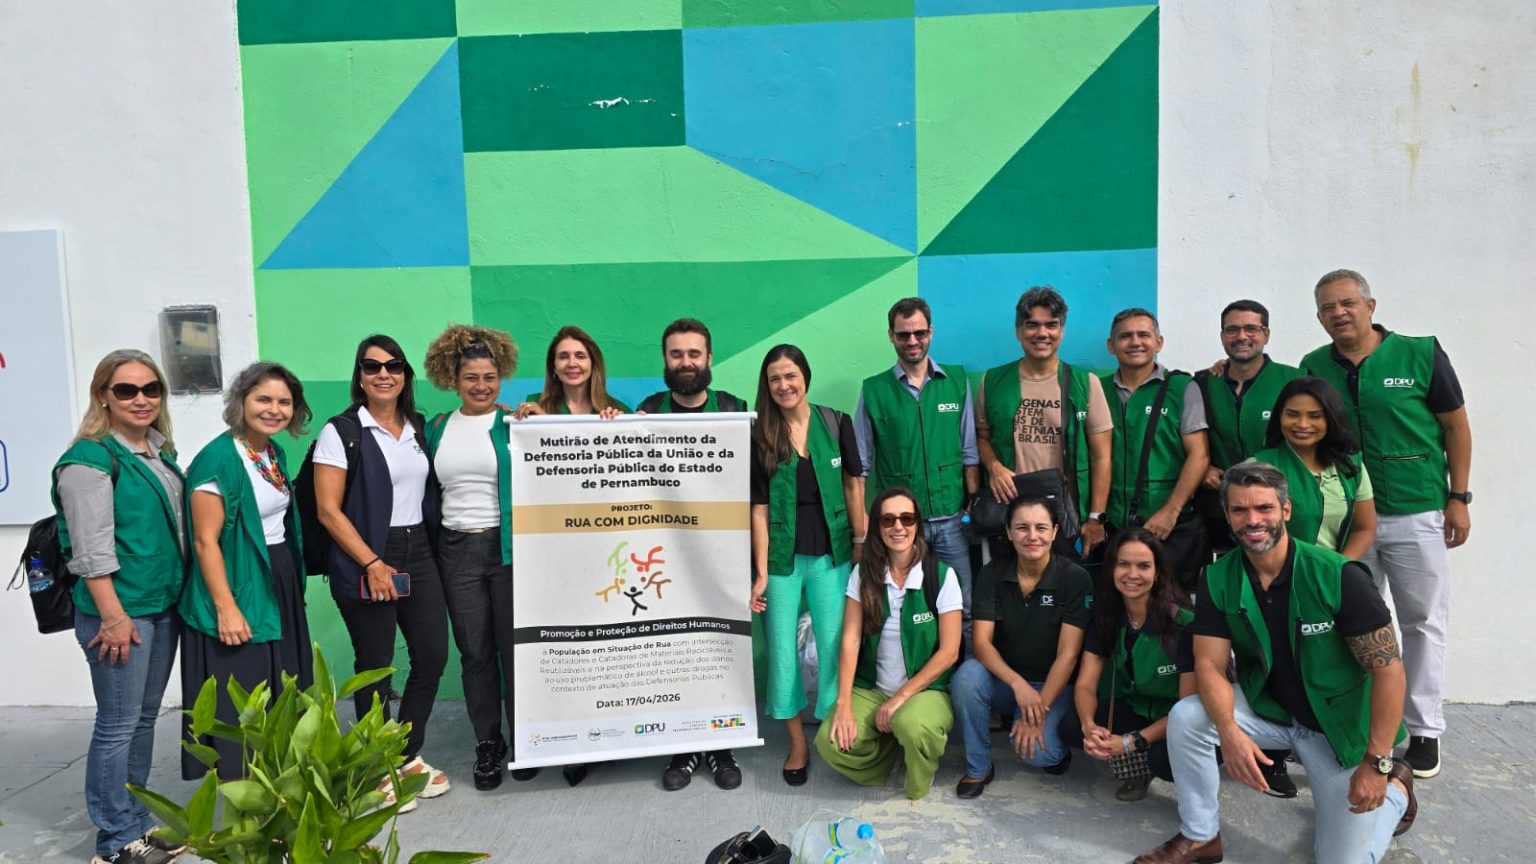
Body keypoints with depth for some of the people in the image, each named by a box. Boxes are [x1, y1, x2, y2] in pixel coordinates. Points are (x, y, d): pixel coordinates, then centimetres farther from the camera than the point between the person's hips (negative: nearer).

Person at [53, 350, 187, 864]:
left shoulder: (160, 450, 10)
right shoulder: (90, 459, -14)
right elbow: (92, 548, -18)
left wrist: (182, 594, 17)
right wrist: (113, 616, -19)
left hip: (164, 607, 8)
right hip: (118, 612, -8)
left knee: (144, 718, 16)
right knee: (117, 725, 2)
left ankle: (137, 821, 28)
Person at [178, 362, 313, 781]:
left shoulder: (275, 453, 8)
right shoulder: (219, 458, -17)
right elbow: (206, 540, -18)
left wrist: (292, 585, 16)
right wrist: (226, 608, -20)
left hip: (278, 587, 8)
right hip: (239, 590, -8)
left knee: (279, 699, 15)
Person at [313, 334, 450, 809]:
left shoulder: (419, 428, 10)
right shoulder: (341, 431, -6)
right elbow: (328, 510, -10)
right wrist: (373, 565, -14)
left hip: (418, 555, 5)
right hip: (366, 561, -5)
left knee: (433, 655, 5)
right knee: (376, 666, 3)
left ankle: (409, 757, 25)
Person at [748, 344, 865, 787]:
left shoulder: (836, 423, -1)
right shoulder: (760, 438, -2)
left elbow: (853, 485, 6)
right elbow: (759, 508, -5)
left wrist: (861, 542, 4)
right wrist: (761, 573, -8)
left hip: (830, 554, 0)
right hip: (782, 558, 0)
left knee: (834, 643, 1)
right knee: (782, 648, 3)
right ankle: (797, 742, 19)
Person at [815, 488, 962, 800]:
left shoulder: (941, 575, -8)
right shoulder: (864, 573, 0)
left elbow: (949, 652, -9)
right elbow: (851, 639, -6)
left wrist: (901, 697, -14)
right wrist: (843, 704, -16)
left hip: (927, 689, -3)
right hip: (871, 689, 3)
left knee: (910, 725, -37)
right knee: (830, 743, -24)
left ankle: (918, 785, -1)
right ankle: (893, 751, 9)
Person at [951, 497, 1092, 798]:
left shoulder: (1075, 578, -12)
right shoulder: (992, 574, -6)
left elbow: (1068, 654, -16)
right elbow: (981, 641, -13)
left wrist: (1039, 712, -23)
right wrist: (1018, 684, -29)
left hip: (1052, 685, -2)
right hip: (1002, 679, 2)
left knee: (1035, 751, -29)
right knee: (968, 674, -31)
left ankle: (1055, 749, 11)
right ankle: (978, 768, -9)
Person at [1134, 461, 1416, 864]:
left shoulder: (1339, 576, -24)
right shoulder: (1217, 580, -12)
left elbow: (1388, 670, -20)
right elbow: (1210, 665, -14)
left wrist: (1377, 765, -20)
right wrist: (1229, 732, -33)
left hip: (1341, 723, -3)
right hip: (1267, 707, 3)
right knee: (1186, 718, -23)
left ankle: (1396, 787, 25)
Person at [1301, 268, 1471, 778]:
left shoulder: (1421, 354, -6)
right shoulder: (1314, 367, 1)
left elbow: (1456, 425, -1)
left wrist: (1458, 497, -4)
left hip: (1417, 514, -2)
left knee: (1423, 623, 7)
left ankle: (1425, 731, 19)